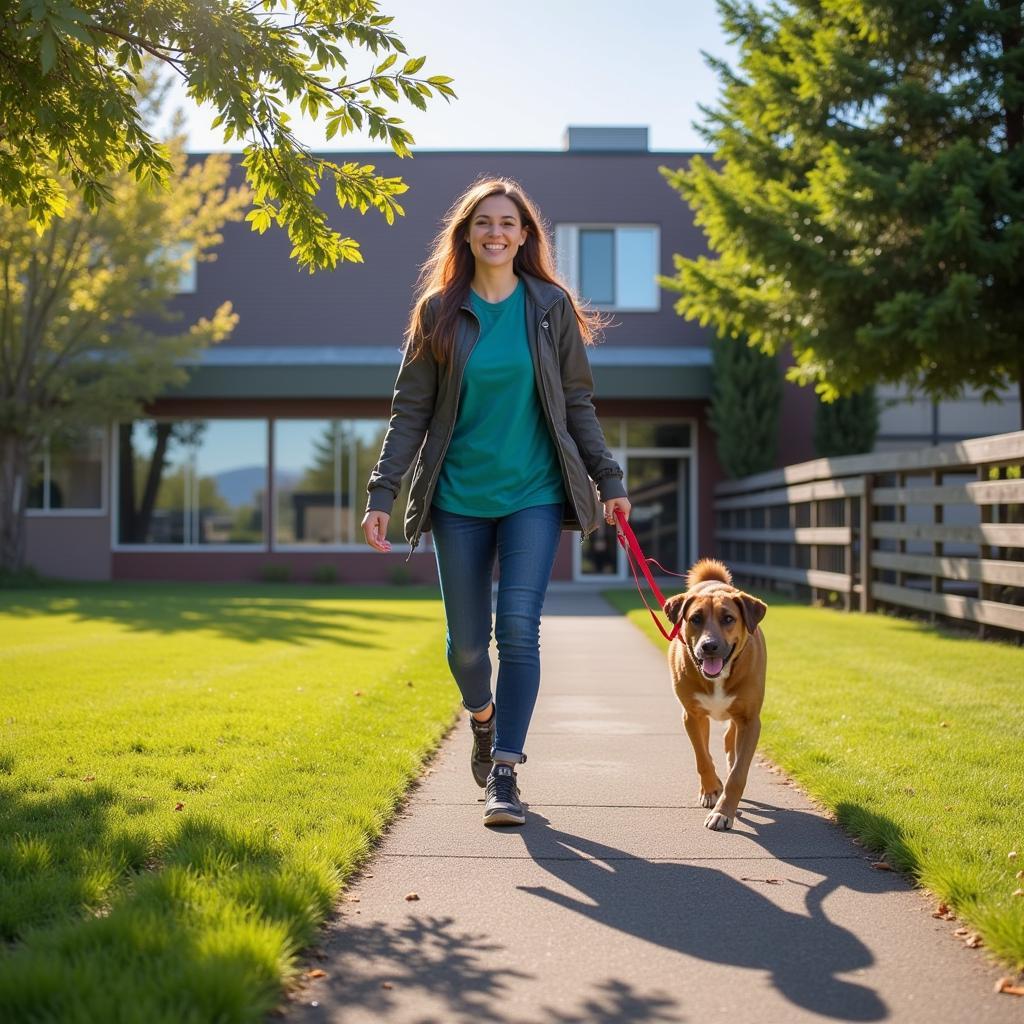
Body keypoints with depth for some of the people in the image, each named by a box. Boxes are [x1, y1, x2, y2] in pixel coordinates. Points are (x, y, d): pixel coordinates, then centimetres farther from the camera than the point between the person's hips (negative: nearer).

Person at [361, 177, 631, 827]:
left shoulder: (551, 307, 3)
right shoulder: (440, 312, 3)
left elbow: (578, 403, 8)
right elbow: (411, 411, 3)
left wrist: (609, 480, 4)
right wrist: (383, 493, -4)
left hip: (534, 493, -1)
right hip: (460, 497, 1)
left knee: (518, 626, -14)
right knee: (467, 640, 6)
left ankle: (505, 774, -7)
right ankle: (484, 719, 39)